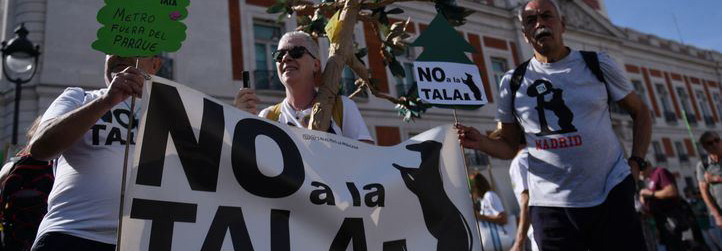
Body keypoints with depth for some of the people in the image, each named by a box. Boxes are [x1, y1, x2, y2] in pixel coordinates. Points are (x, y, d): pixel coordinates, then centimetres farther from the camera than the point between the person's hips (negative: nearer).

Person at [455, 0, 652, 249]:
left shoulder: (598, 64, 2)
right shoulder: (513, 82, 2)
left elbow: (640, 113, 13)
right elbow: (510, 146, 9)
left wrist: (635, 162, 0)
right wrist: (481, 142, -13)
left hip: (612, 195, 0)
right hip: (551, 204, 0)